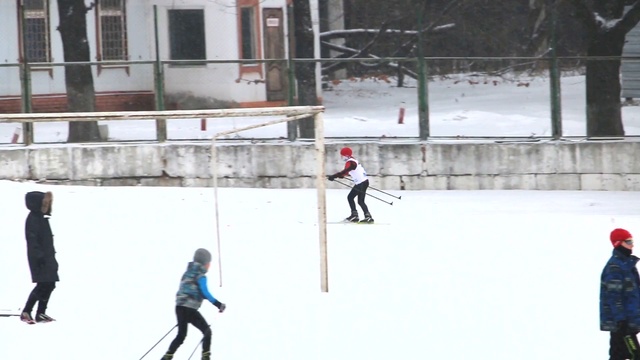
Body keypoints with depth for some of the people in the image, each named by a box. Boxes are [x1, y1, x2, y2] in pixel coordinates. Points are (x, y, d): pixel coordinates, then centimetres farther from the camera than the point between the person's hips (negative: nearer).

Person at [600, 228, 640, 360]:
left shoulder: (627, 263, 15)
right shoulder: (615, 266, -16)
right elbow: (614, 296, -21)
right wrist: (621, 321, -23)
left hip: (627, 320, 10)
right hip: (620, 322, -10)